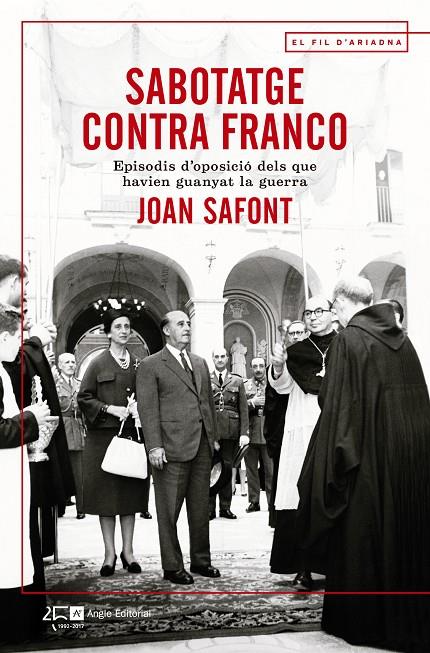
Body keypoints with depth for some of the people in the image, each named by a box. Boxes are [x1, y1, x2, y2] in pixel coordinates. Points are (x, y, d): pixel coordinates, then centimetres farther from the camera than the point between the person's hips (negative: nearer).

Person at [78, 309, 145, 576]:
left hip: (132, 434, 3)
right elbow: (84, 398, -1)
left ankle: (128, 550, 15)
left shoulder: (139, 364, 9)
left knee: (131, 492, 6)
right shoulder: (98, 364, 1)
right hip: (104, 436, -2)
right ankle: (110, 553, 9)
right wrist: (111, 409, -13)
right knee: (106, 493, 0)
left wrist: (139, 409, -5)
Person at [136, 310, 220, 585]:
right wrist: (154, 446, -15)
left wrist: (214, 437, 13)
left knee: (201, 507, 12)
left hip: (202, 447, 6)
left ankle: (201, 560, 23)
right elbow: (148, 408, -8)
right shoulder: (151, 365, -2)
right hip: (172, 448, -6)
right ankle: (172, 567, 11)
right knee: (169, 510, 2)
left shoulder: (201, 363, 17)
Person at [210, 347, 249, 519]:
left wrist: (244, 432, -1)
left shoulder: (237, 381, 12)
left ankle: (225, 507, 13)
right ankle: (209, 508, 5)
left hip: (230, 431, 1)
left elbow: (243, 409, 8)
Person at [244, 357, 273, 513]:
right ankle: (254, 502, 15)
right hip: (250, 434, 1)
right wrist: (252, 402, -13)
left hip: (269, 434, -1)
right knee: (251, 470, 6)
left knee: (271, 470, -2)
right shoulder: (244, 386, 10)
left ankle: (272, 501, 6)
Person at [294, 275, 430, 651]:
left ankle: (364, 621, 14)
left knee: (364, 535, 5)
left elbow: (340, 403, -16)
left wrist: (337, 455, -11)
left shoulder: (349, 339, -11)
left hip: (370, 452, -6)